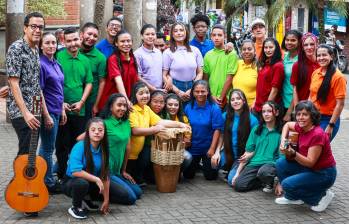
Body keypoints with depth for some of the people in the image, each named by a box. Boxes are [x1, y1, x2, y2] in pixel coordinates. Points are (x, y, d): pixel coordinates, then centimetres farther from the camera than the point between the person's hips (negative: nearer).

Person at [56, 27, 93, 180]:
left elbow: (89, 83, 11)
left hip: (79, 110, 4)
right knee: (62, 144, 4)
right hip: (61, 109, -3)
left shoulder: (85, 60, 9)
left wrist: (81, 102, -2)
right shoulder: (58, 57, -4)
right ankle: (62, 175, 15)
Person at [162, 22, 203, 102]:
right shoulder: (168, 53, 1)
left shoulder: (195, 50, 8)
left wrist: (192, 90, -5)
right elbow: (164, 76, -3)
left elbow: (200, 73, 8)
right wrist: (178, 92, -11)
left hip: (192, 87, 2)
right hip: (175, 87, -2)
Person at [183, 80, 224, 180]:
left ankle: (206, 165, 36)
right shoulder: (188, 107, -4)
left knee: (210, 176, 4)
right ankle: (196, 165, 42)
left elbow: (217, 129, -14)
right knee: (188, 175, 10)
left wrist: (212, 148, -16)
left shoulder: (214, 108, -14)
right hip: (192, 147, 3)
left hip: (208, 148, -2)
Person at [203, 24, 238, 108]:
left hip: (226, 98, -3)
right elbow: (205, 78, 10)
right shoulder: (208, 55, 8)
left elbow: (229, 78, -8)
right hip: (211, 98, 3)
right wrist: (211, 95, 0)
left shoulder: (231, 54, -4)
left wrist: (221, 98, -9)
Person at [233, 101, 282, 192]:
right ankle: (263, 181, 8)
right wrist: (237, 173, 6)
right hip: (254, 163, 4)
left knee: (263, 172, -39)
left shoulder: (281, 131, 0)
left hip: (271, 163, -4)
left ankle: (269, 182, -2)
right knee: (238, 185, -18)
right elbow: (248, 152, 12)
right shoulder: (257, 129, 13)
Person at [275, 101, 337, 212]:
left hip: (324, 174, -8)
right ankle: (293, 198, 10)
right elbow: (287, 125, 18)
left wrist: (293, 154, -39)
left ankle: (321, 195, -2)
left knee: (288, 184, -21)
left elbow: (310, 162, -26)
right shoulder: (301, 128, -4)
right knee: (281, 163, -2)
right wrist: (283, 142, 3)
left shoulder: (317, 134, -26)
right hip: (309, 169, 8)